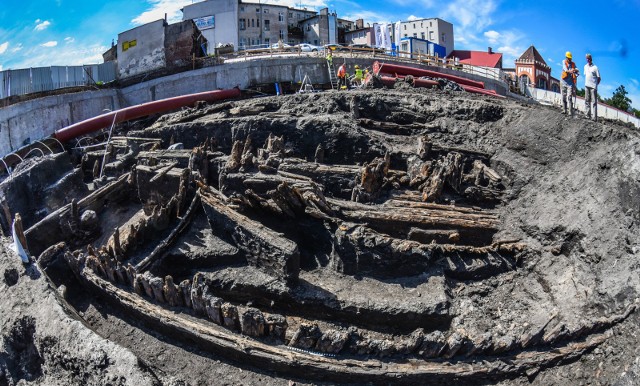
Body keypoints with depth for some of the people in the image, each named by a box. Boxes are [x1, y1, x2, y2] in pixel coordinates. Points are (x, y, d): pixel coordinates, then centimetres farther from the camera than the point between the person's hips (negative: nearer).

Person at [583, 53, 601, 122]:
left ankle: (595, 117, -9)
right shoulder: (585, 66, 12)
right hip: (587, 86, 6)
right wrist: (586, 83, 14)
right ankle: (588, 116, 15)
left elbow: (599, 78, -3)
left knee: (594, 102, -7)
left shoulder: (595, 67, -5)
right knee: (587, 101, 8)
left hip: (593, 87, -6)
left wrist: (595, 85, -5)